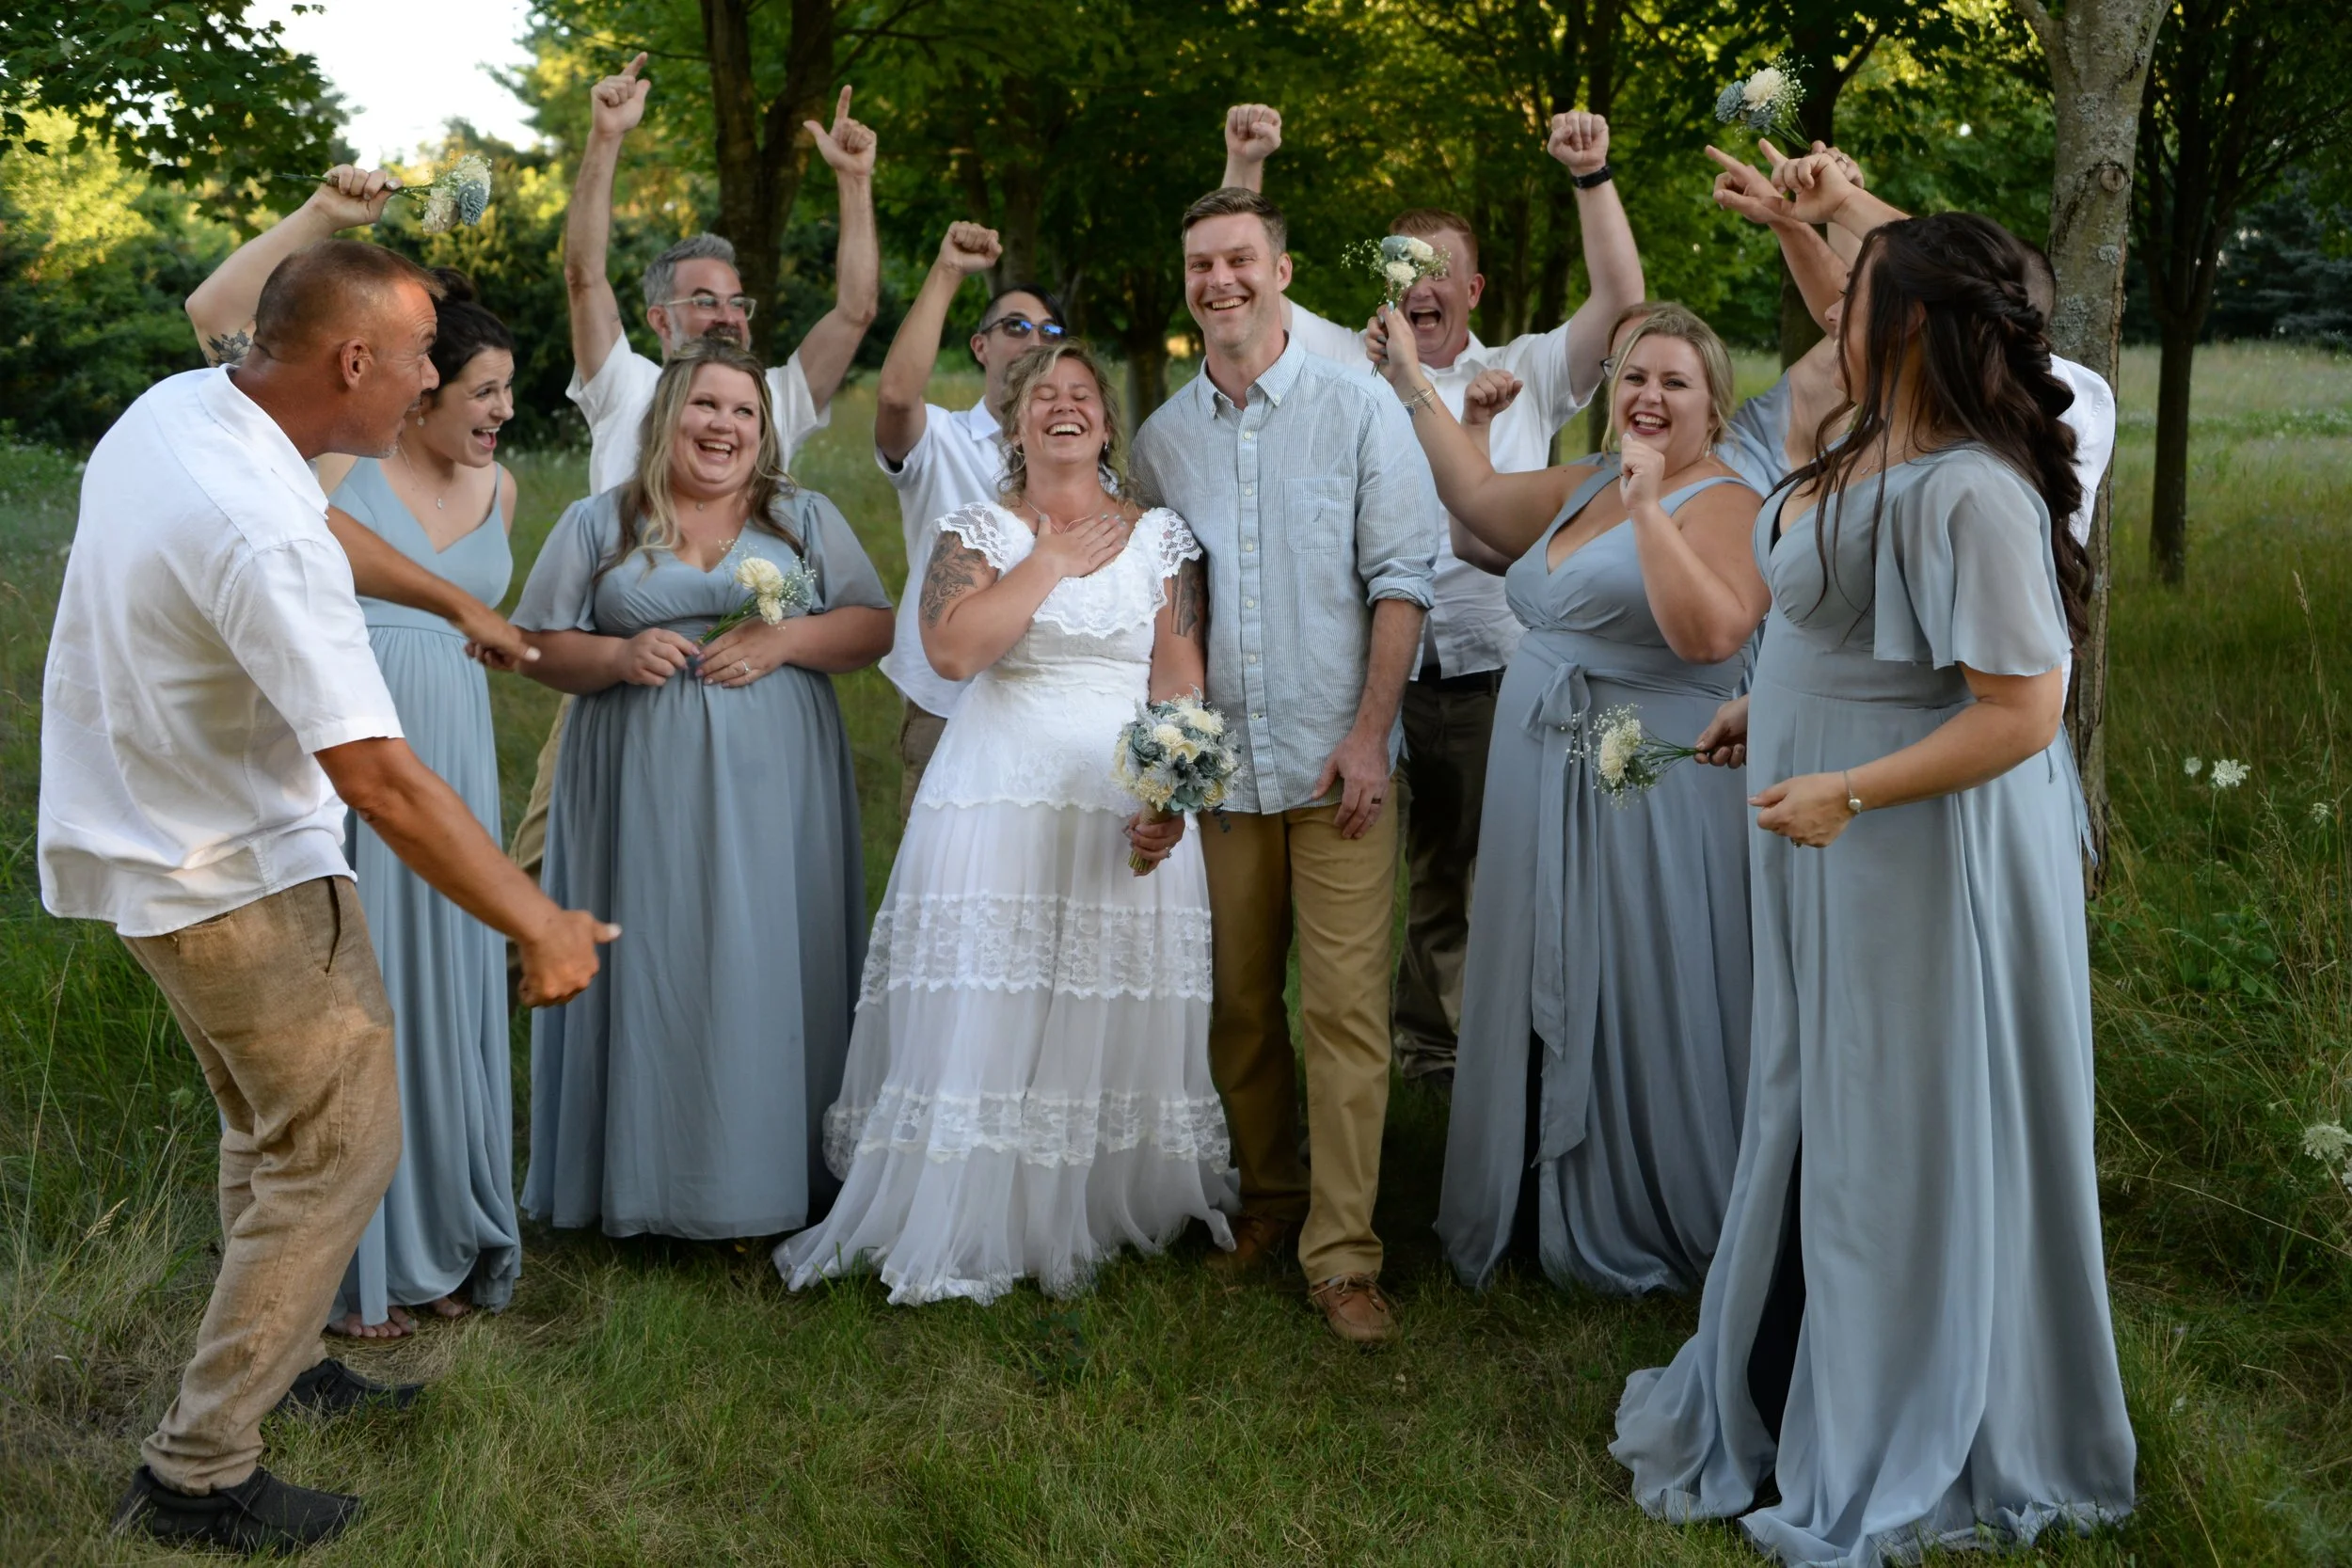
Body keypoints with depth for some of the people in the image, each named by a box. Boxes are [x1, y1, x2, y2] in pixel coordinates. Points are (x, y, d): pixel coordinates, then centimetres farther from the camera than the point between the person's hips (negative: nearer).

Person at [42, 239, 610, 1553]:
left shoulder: (174, 406, -4)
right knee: (339, 1147, 1)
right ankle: (198, 1472, 9)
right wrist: (541, 926, -28)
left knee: (274, 1123, 25)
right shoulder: (265, 534, -33)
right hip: (234, 877, -10)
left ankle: (268, 1359, 41)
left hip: (147, 839, 10)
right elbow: (377, 778, -34)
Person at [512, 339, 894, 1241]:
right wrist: (618, 657, -12)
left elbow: (874, 627, 5)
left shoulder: (806, 520, 12)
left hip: (771, 793, 0)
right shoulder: (598, 525, 11)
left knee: (769, 971, -1)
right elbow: (538, 648, 7)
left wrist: (786, 640, -11)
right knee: (650, 970, -1)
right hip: (642, 796, 0)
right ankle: (646, 1181, 8)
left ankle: (774, 1177, 8)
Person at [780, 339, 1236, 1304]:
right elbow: (954, 649, -10)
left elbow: (1181, 678, 2)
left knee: (1113, 1019, 1)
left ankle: (1100, 1216, 15)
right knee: (985, 1015, -4)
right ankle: (969, 1225, 5)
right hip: (1000, 798, -1)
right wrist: (1051, 561, -4)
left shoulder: (1160, 537, 11)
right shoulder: (976, 531, 8)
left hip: (1128, 802, 1)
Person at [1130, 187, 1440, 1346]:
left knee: (1346, 1007, -5)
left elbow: (1400, 578, -3)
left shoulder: (1358, 410, 1)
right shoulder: (1162, 438, 11)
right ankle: (1269, 1197, 25)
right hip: (1215, 760, 3)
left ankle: (1341, 1252, 0)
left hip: (1335, 759, -3)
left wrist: (1370, 732, -10)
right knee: (1239, 1001, 9)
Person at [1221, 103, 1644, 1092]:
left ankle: (1431, 1045, 22)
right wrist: (1244, 168, 0)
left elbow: (1621, 301, 3)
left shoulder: (1526, 375, 12)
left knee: (1457, 882, 9)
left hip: (1488, 682, 1)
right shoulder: (1344, 365, 12)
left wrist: (1591, 179, -6)